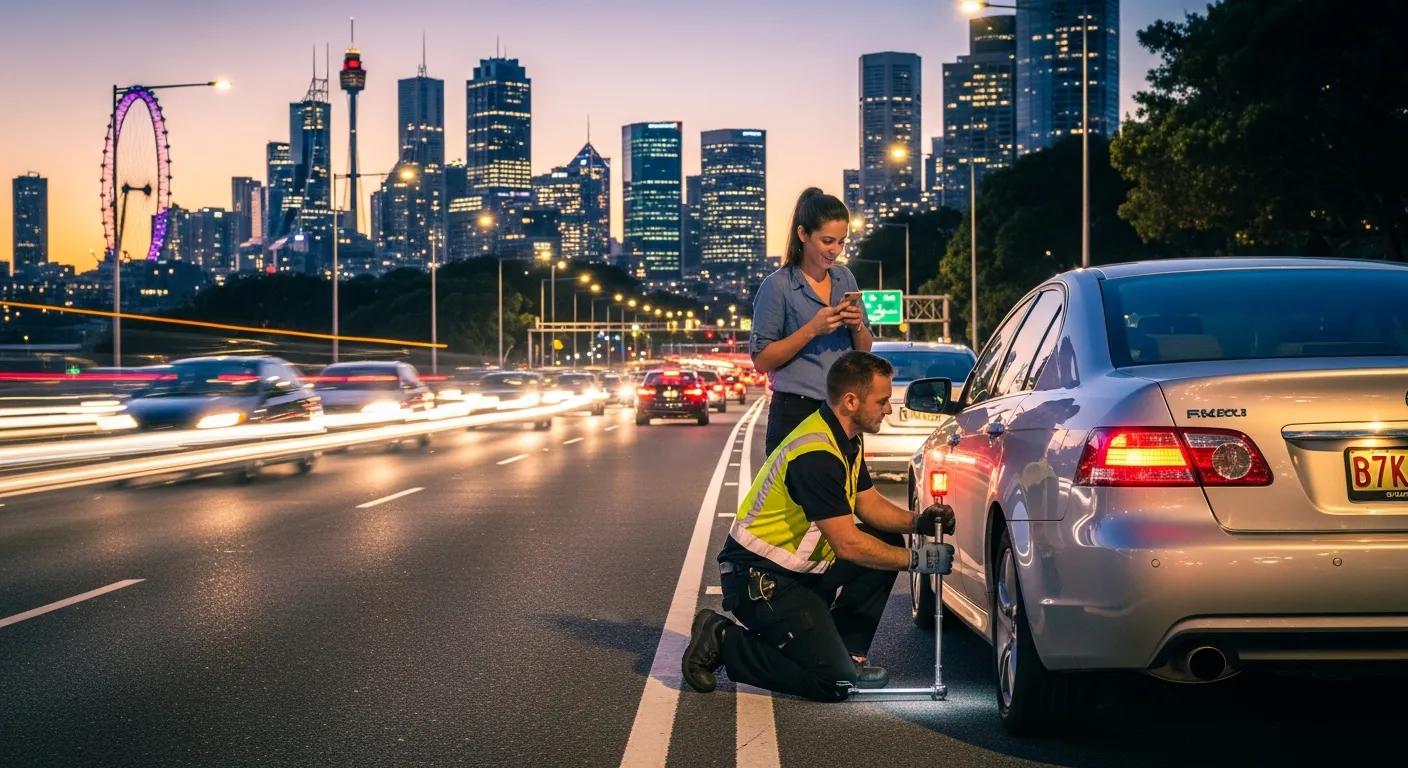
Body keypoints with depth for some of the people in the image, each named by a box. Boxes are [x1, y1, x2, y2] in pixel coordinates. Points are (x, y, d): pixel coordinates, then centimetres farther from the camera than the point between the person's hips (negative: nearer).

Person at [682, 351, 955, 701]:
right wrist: (916, 560, -16)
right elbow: (847, 544, -25)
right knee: (834, 683, -14)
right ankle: (722, 643, -3)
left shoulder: (844, 440, 7)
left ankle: (847, 655, 10)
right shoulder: (816, 454, -25)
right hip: (760, 580, -10)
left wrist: (916, 522, -1)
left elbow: (868, 503, 18)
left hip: (801, 569, 10)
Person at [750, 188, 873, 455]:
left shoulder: (845, 279, 12)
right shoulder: (778, 287, -6)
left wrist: (857, 326, -3)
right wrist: (812, 329, -17)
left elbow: (865, 351, 19)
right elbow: (761, 359, -9)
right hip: (796, 412, -5)